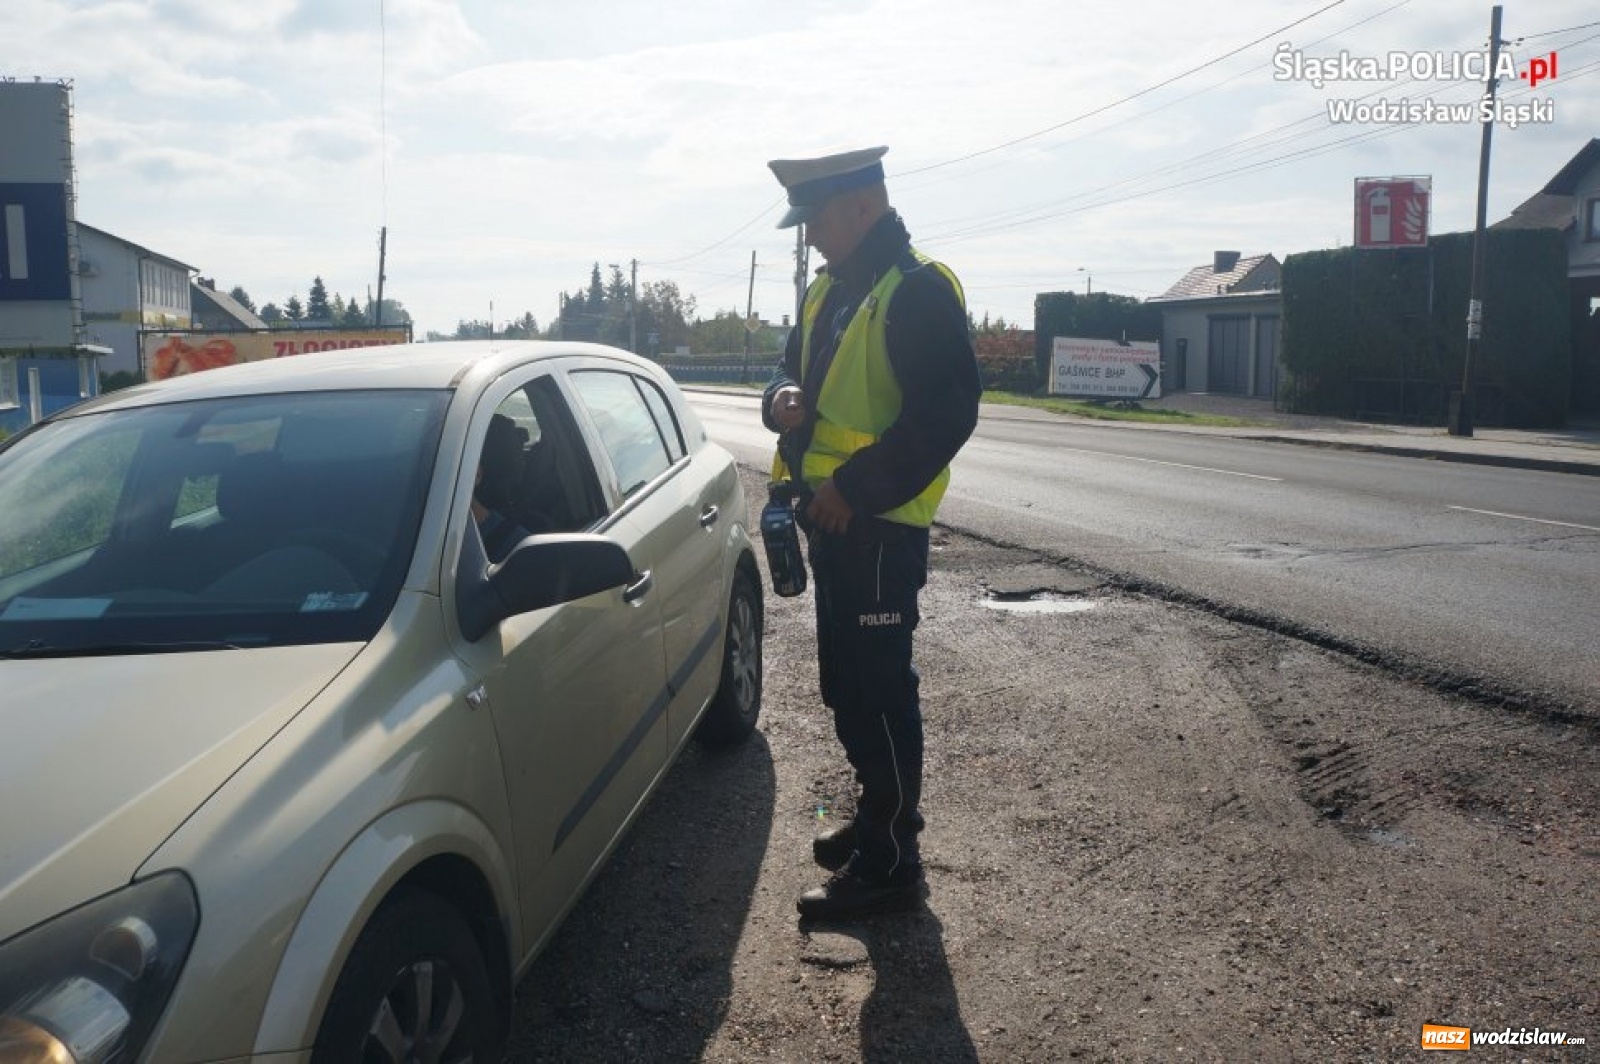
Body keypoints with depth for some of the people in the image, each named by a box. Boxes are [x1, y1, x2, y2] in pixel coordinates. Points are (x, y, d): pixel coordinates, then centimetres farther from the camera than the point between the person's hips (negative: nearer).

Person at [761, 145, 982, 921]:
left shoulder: (918, 291, -14)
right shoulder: (828, 290, 14)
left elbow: (947, 413, -21)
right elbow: (796, 366, 23)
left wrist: (856, 487, -22)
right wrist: (785, 397, -2)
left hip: (880, 526, -9)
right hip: (834, 518, 9)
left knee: (877, 691, -3)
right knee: (847, 683, 18)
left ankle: (890, 862, 9)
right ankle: (879, 815, 35)